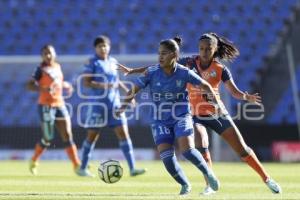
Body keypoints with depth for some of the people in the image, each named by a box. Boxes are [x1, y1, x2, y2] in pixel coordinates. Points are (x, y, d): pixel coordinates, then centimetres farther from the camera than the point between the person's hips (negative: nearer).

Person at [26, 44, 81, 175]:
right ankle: (34, 161, 22)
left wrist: (65, 85, 12)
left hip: (60, 104, 6)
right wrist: (42, 89, -31)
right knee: (47, 138, -2)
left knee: (67, 136, -1)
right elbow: (29, 85, -15)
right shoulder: (41, 69, -7)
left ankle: (77, 165, -3)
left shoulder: (57, 67, 12)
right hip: (46, 105, -6)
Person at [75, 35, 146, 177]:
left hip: (114, 103, 5)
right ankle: (82, 168, 17)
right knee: (92, 136, 3)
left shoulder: (113, 62, 12)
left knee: (123, 133, -4)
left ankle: (132, 168, -5)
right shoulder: (92, 63, -5)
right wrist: (104, 86, -22)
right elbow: (86, 82, -13)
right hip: (97, 104, -5)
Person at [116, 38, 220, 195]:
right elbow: (134, 89, -7)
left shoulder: (184, 73, -12)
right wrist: (124, 105, -23)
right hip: (160, 121, 2)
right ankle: (185, 185, 16)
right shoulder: (152, 72, -11)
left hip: (181, 116, -2)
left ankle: (207, 173, 7)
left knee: (187, 150, -22)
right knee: (166, 157, -10)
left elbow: (205, 85, 1)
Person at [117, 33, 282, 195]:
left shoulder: (220, 69, -8)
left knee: (242, 149, -1)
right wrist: (132, 71, -6)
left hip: (217, 113, 0)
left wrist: (247, 97, -36)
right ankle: (210, 184, -11)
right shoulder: (190, 63, -7)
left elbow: (235, 92, -12)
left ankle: (266, 179, 14)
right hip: (196, 115, 0)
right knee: (201, 146, -26)